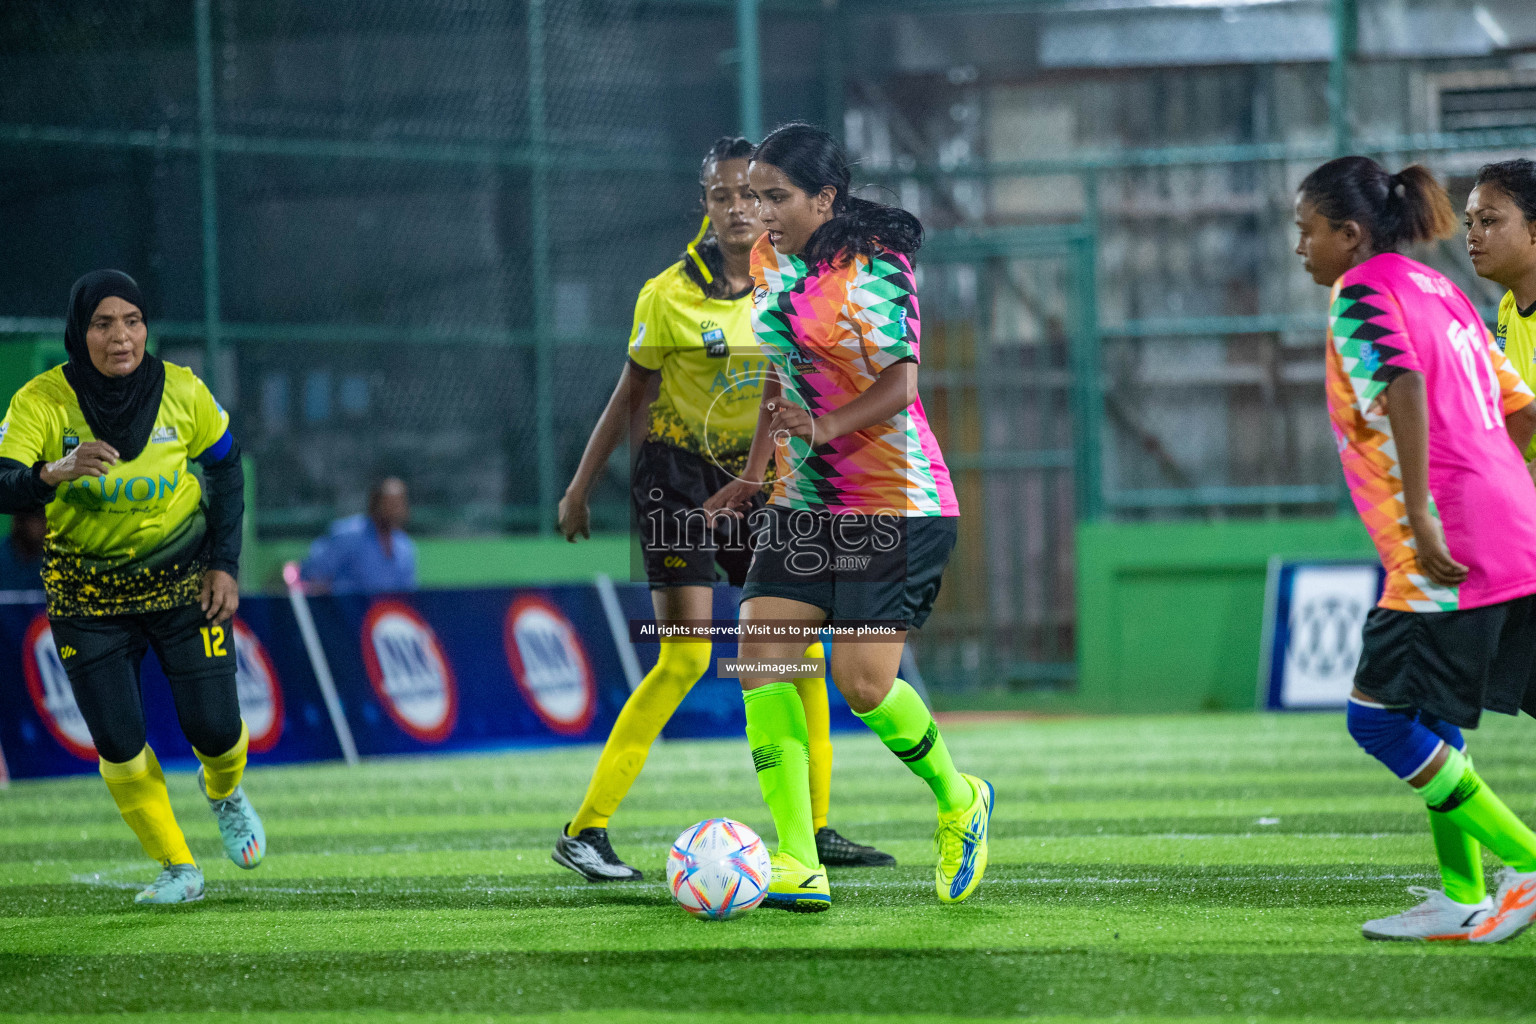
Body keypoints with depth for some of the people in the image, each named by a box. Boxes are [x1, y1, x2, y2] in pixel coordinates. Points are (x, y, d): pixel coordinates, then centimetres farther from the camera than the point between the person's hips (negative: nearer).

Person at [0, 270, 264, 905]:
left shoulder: (182, 392, -12)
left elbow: (225, 469, 4)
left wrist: (224, 564, -3)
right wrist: (56, 473, -46)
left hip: (183, 583, 1)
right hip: (87, 596, 0)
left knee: (213, 727, -6)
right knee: (118, 744, -7)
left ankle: (224, 792, 32)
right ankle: (178, 870, 13)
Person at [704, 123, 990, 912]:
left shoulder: (875, 267, -14)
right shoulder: (770, 261, 9)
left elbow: (899, 385, -22)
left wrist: (828, 427, -39)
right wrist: (753, 475, 19)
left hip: (895, 500, -7)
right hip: (804, 501, 7)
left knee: (863, 683, -11)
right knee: (761, 656, -11)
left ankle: (959, 802, 20)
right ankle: (797, 866, -11)